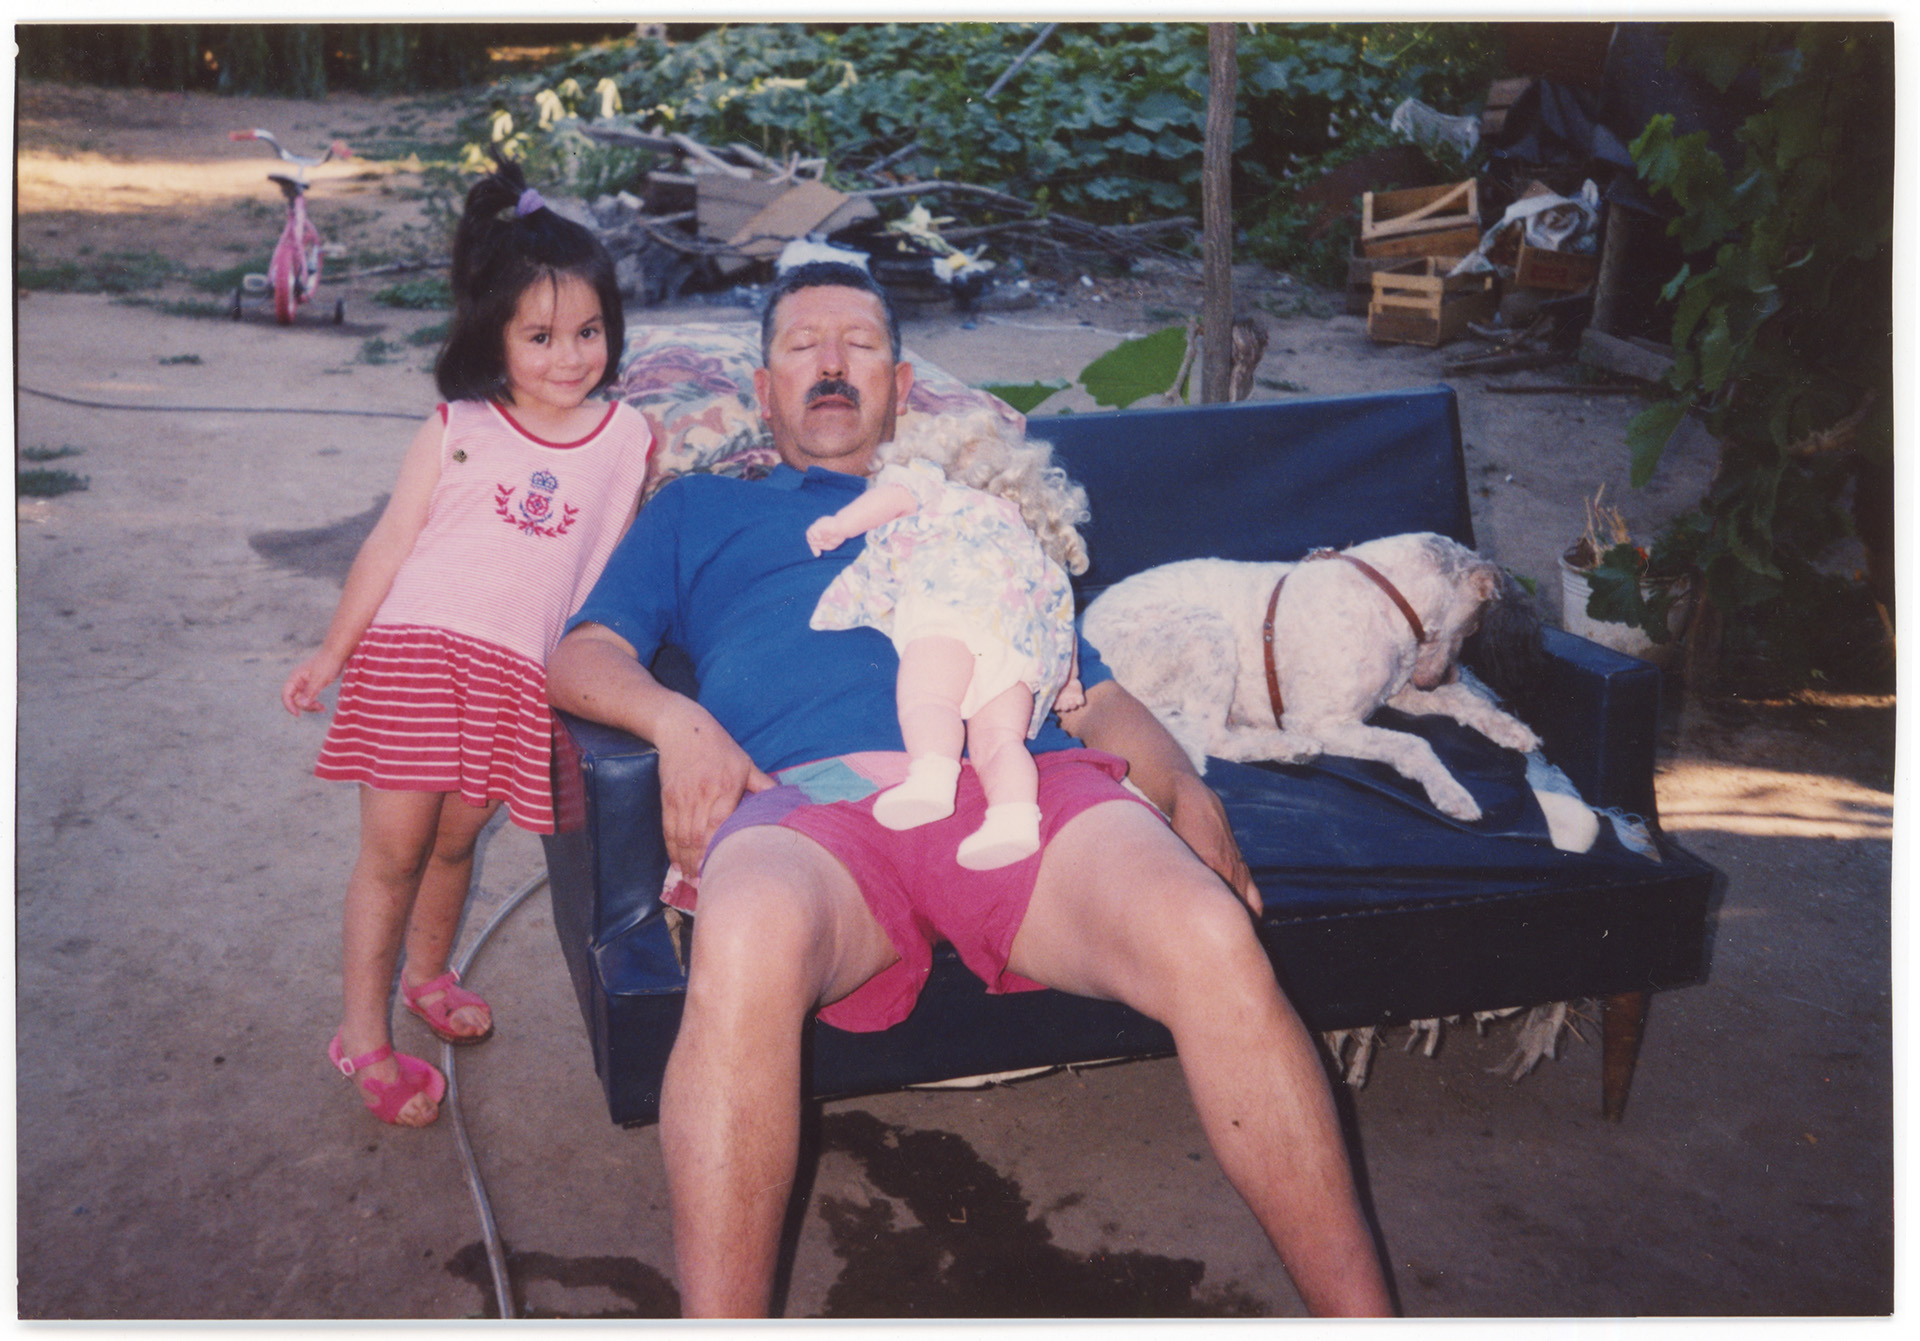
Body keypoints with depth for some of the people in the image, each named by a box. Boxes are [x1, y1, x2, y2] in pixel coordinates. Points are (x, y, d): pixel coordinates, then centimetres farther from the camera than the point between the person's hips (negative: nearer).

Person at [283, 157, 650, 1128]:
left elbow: (624, 564, 14)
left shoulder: (629, 439, 4)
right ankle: (363, 1035, 13)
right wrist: (331, 653, 6)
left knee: (456, 838, 14)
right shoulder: (456, 430, 0)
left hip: (519, 676, 2)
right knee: (393, 846, 0)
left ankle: (428, 976, 40)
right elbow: (389, 544, 3)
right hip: (414, 649, -2)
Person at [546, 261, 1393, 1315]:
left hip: (1018, 779, 2)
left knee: (1213, 945, -30)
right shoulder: (697, 510, 36)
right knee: (744, 955, -40)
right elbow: (580, 659, 22)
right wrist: (676, 719, -2)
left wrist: (1188, 793, 7)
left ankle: (1360, 1318, -21)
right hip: (808, 795, -1)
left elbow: (1093, 693, 28)